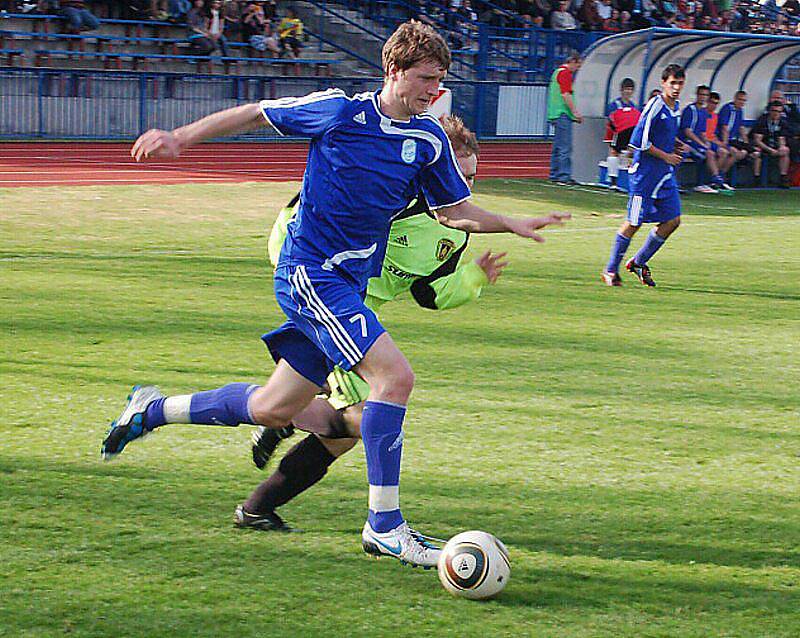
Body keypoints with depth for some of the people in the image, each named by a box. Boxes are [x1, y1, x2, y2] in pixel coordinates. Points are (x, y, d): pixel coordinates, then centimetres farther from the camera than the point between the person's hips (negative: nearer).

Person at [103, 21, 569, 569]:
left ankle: (153, 410, 35)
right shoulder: (341, 111, -11)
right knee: (395, 376, -22)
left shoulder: (430, 139, 5)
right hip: (309, 272, -7)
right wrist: (180, 137, -1)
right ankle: (384, 526, -17)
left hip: (349, 284, 7)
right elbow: (257, 113, 1)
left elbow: (454, 210, 16)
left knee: (274, 409, 14)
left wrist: (512, 224, 0)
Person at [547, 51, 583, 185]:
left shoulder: (557, 71, 20)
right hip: (563, 114, -10)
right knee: (565, 147, -11)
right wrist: (575, 112, -16)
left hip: (555, 114, 10)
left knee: (557, 147, 13)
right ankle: (564, 177, -15)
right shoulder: (565, 73, -11)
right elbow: (566, 95, -18)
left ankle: (554, 175, 16)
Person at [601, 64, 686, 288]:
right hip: (645, 173, -8)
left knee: (672, 220, 3)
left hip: (666, 176, 8)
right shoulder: (655, 106, -16)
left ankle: (639, 262, 18)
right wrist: (666, 156, -13)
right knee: (634, 222, -3)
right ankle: (611, 270, 10)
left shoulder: (676, 107, 11)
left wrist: (676, 145, 9)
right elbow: (639, 141, -19)